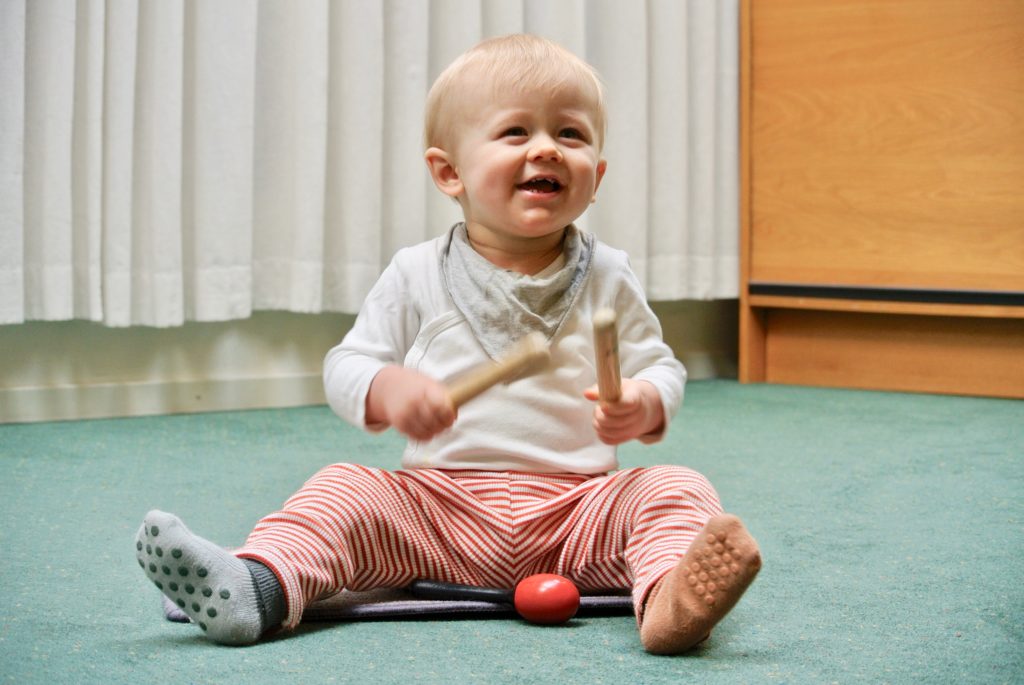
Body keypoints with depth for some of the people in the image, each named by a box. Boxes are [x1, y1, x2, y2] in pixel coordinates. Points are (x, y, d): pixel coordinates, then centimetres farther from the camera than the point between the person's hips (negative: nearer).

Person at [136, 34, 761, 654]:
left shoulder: (609, 278, 8)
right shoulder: (417, 275, 6)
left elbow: (661, 368, 10)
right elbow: (346, 365, 8)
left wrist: (643, 405, -15)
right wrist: (388, 390, -16)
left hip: (578, 507, 0)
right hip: (439, 500, 1)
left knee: (677, 489, -26)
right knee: (342, 490, -20)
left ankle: (668, 600, -56)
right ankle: (260, 587, -45)